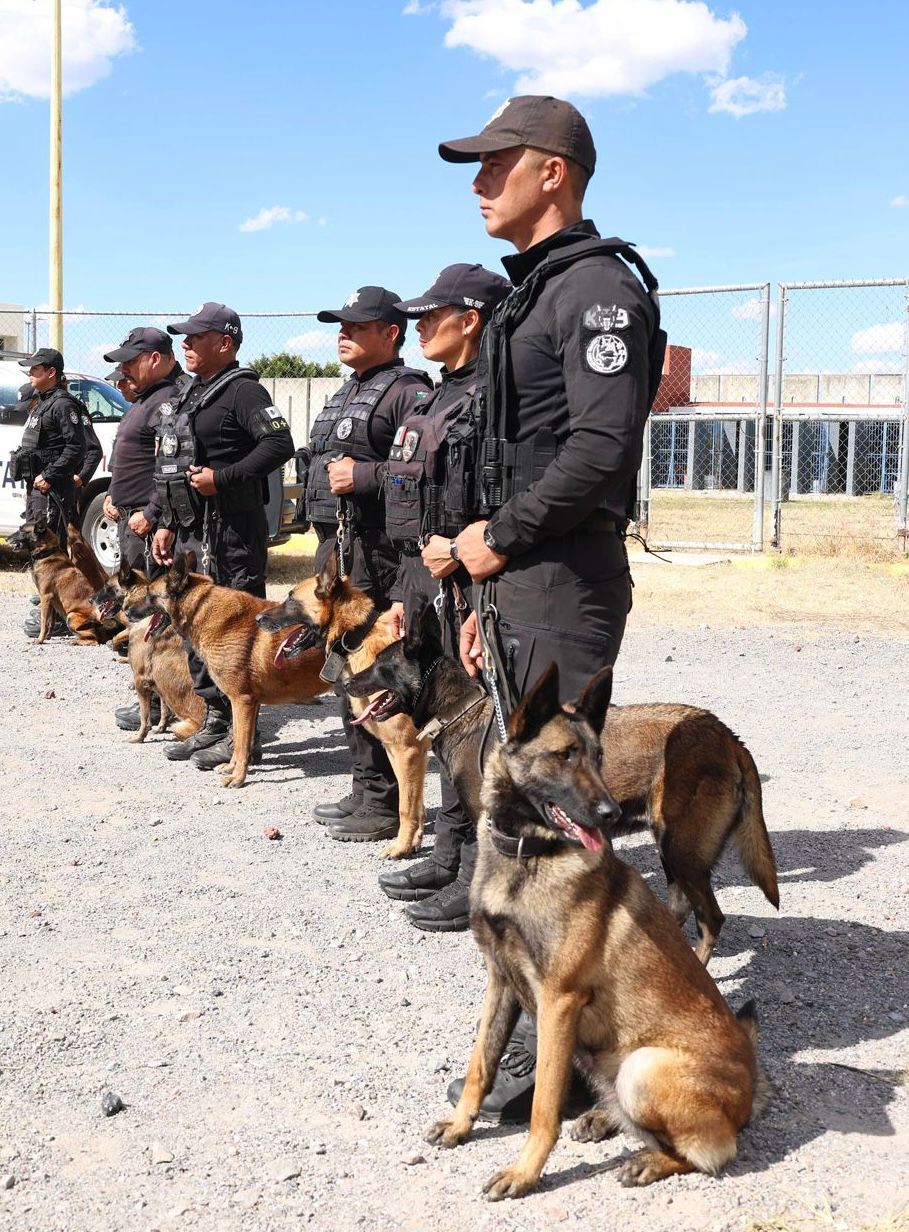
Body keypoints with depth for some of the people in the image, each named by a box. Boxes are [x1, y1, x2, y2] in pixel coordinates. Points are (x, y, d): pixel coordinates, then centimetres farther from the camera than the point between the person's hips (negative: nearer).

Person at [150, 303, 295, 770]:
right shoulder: (189, 397, 20)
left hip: (231, 532, -10)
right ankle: (214, 722, 23)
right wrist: (166, 523, 18)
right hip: (191, 531, 10)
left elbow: (280, 443, -22)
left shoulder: (242, 390, -9)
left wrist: (222, 477, -22)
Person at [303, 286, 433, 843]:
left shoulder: (408, 393, -10)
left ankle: (385, 804, -2)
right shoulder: (346, 394, 21)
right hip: (336, 546, 10)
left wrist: (365, 477, -22)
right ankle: (365, 790, 24)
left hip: (376, 550, -10)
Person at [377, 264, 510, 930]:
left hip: (475, 591, -10)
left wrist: (464, 550, -23)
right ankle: (451, 858, 27)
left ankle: (484, 882, 3)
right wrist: (405, 596, 22)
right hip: (433, 587, 10)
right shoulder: (445, 397, 19)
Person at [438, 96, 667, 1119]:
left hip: (567, 587, -10)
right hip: (517, 583, 10)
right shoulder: (531, 294, 20)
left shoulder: (600, 287, -11)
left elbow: (602, 449, -24)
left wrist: (499, 536, -14)